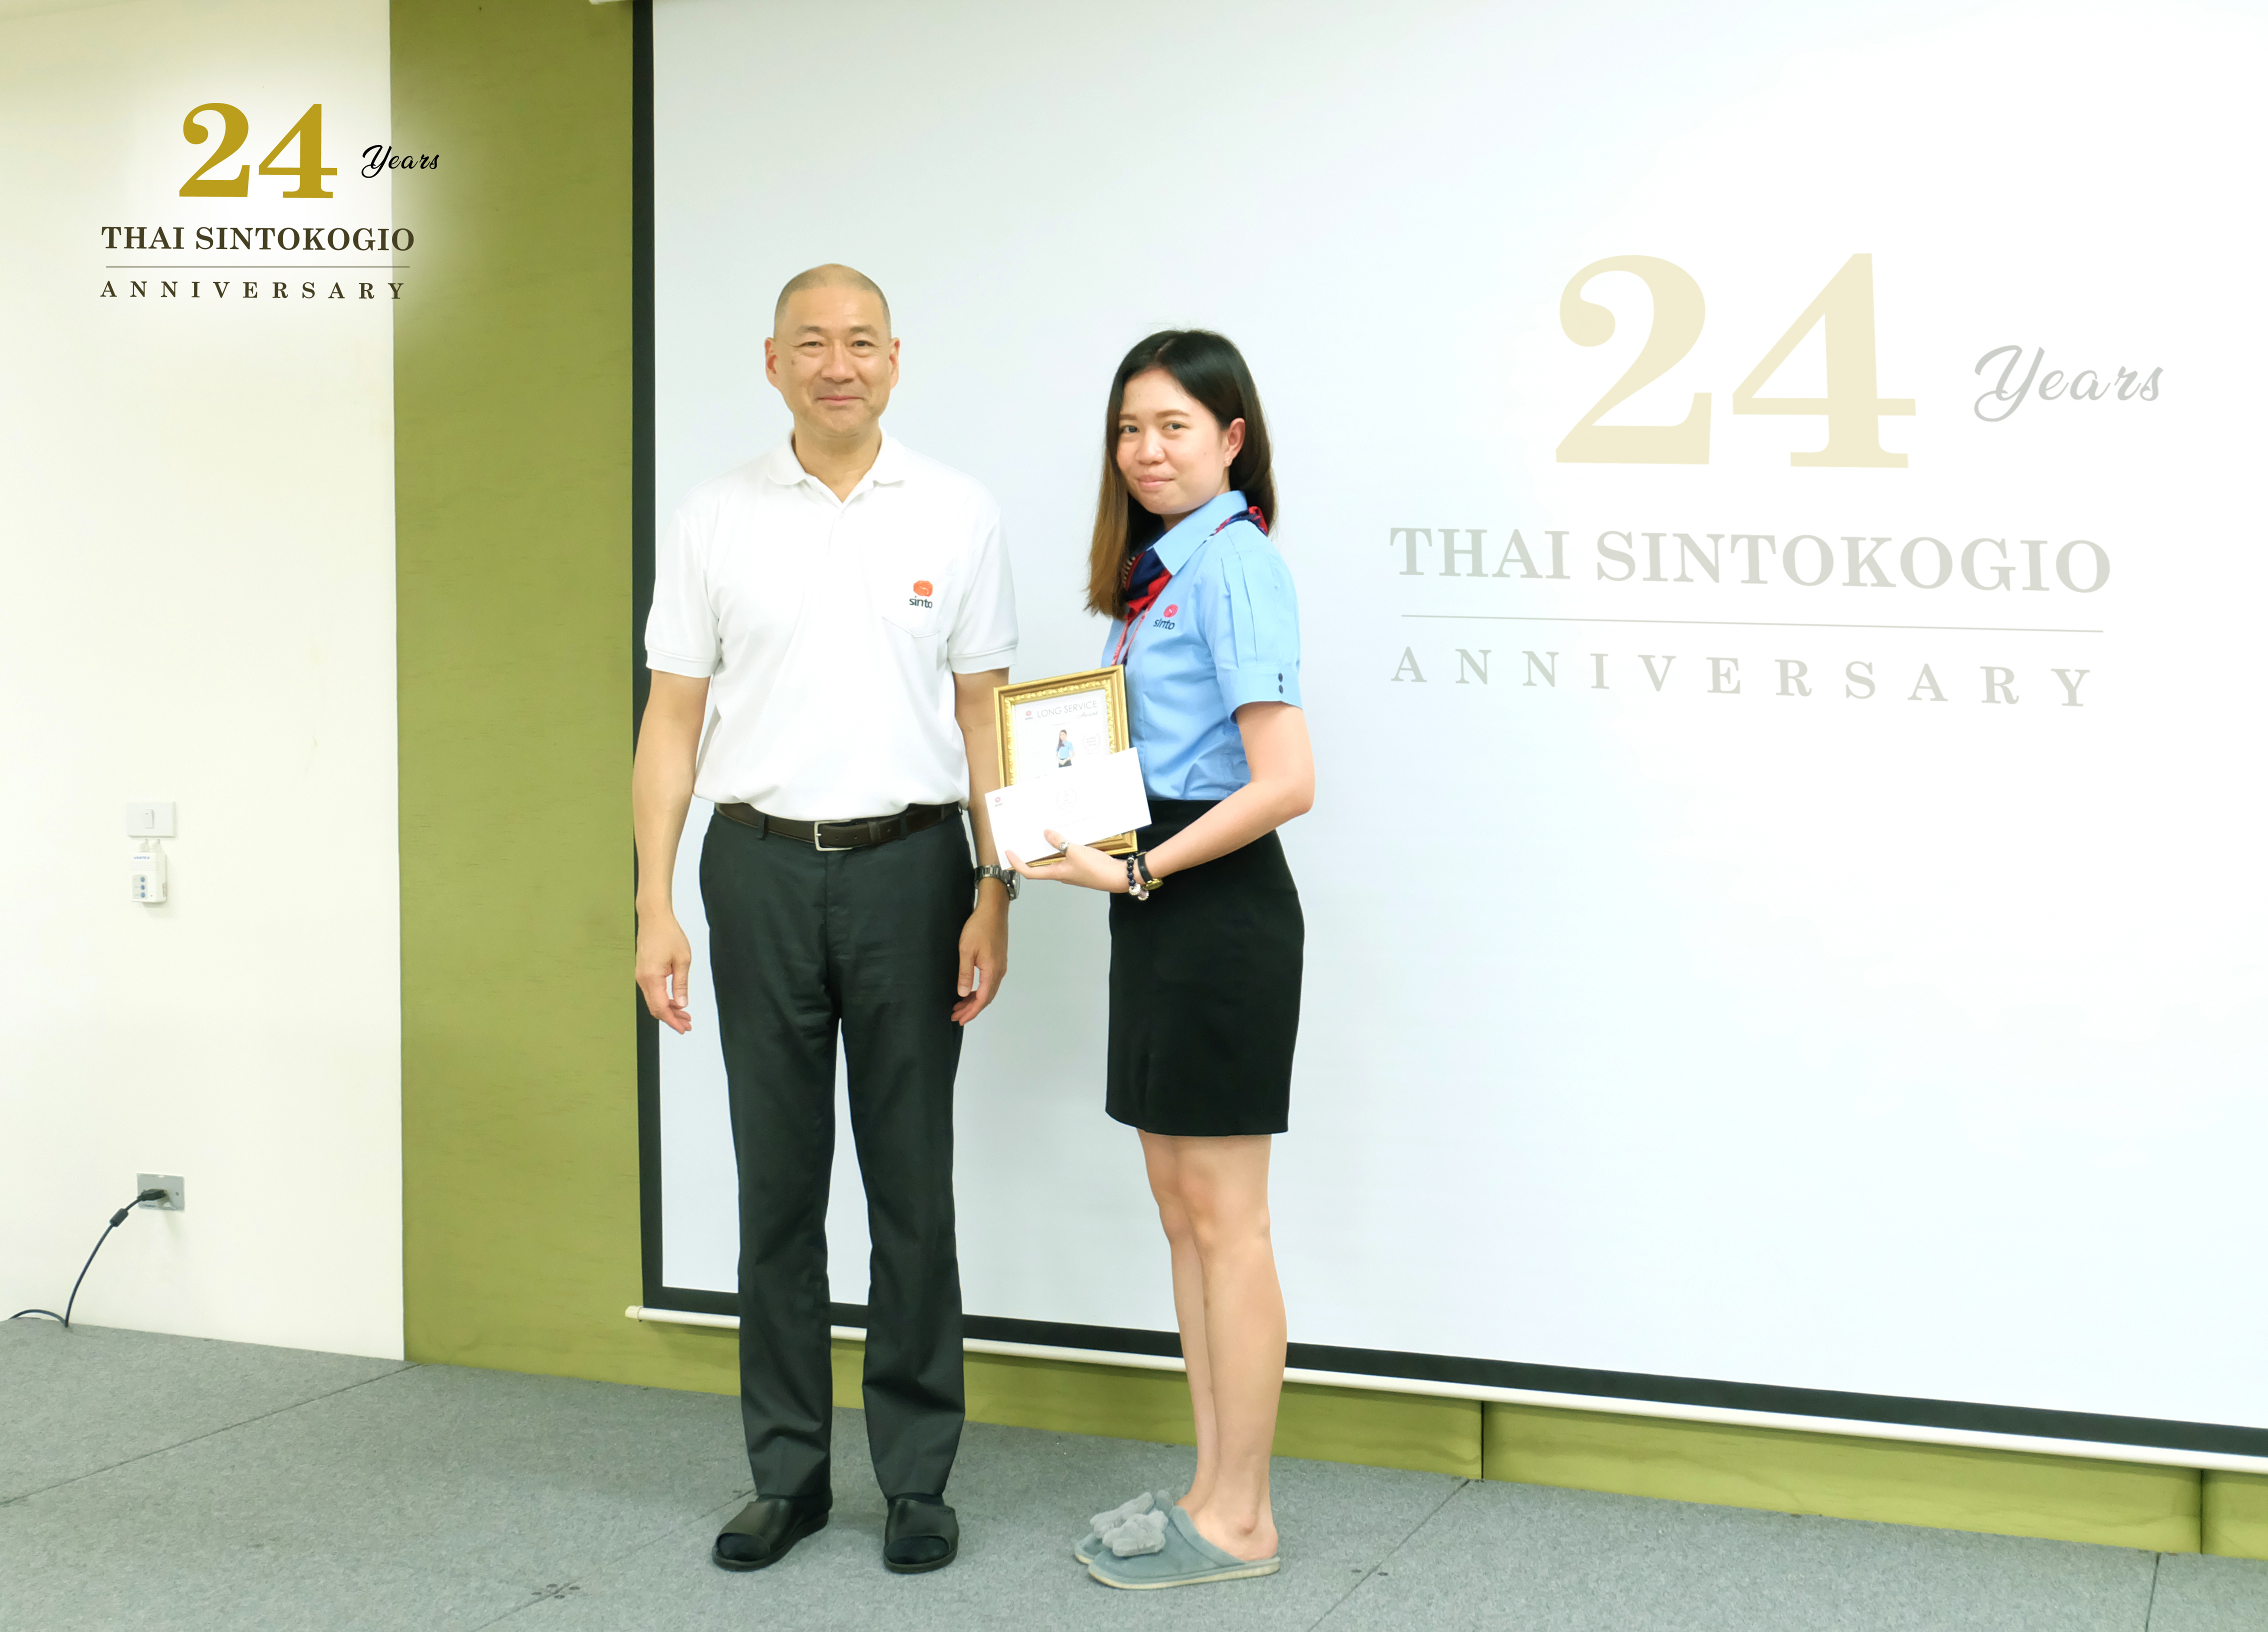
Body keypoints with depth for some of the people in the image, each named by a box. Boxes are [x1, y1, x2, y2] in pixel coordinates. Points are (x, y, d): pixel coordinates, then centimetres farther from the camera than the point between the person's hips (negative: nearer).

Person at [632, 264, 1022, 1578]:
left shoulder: (959, 516, 2)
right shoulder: (716, 522, 3)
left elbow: (983, 715, 3)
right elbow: (673, 720, 4)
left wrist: (995, 896, -4)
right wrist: (655, 906, -3)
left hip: (908, 869, -1)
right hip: (763, 868, 1)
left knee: (914, 1185, 4)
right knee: (778, 1184, 7)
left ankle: (920, 1477, 15)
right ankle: (788, 1473, 18)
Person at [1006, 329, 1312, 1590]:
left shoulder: (1236, 566, -15)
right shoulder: (1157, 571, 15)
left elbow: (1285, 782, -22)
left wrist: (1138, 870, -17)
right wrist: (1079, 835, 6)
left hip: (1216, 906, -10)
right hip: (1158, 908, 10)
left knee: (1223, 1217, -2)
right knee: (1180, 1206, 13)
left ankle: (1239, 1523, 8)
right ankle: (1218, 1491, 23)